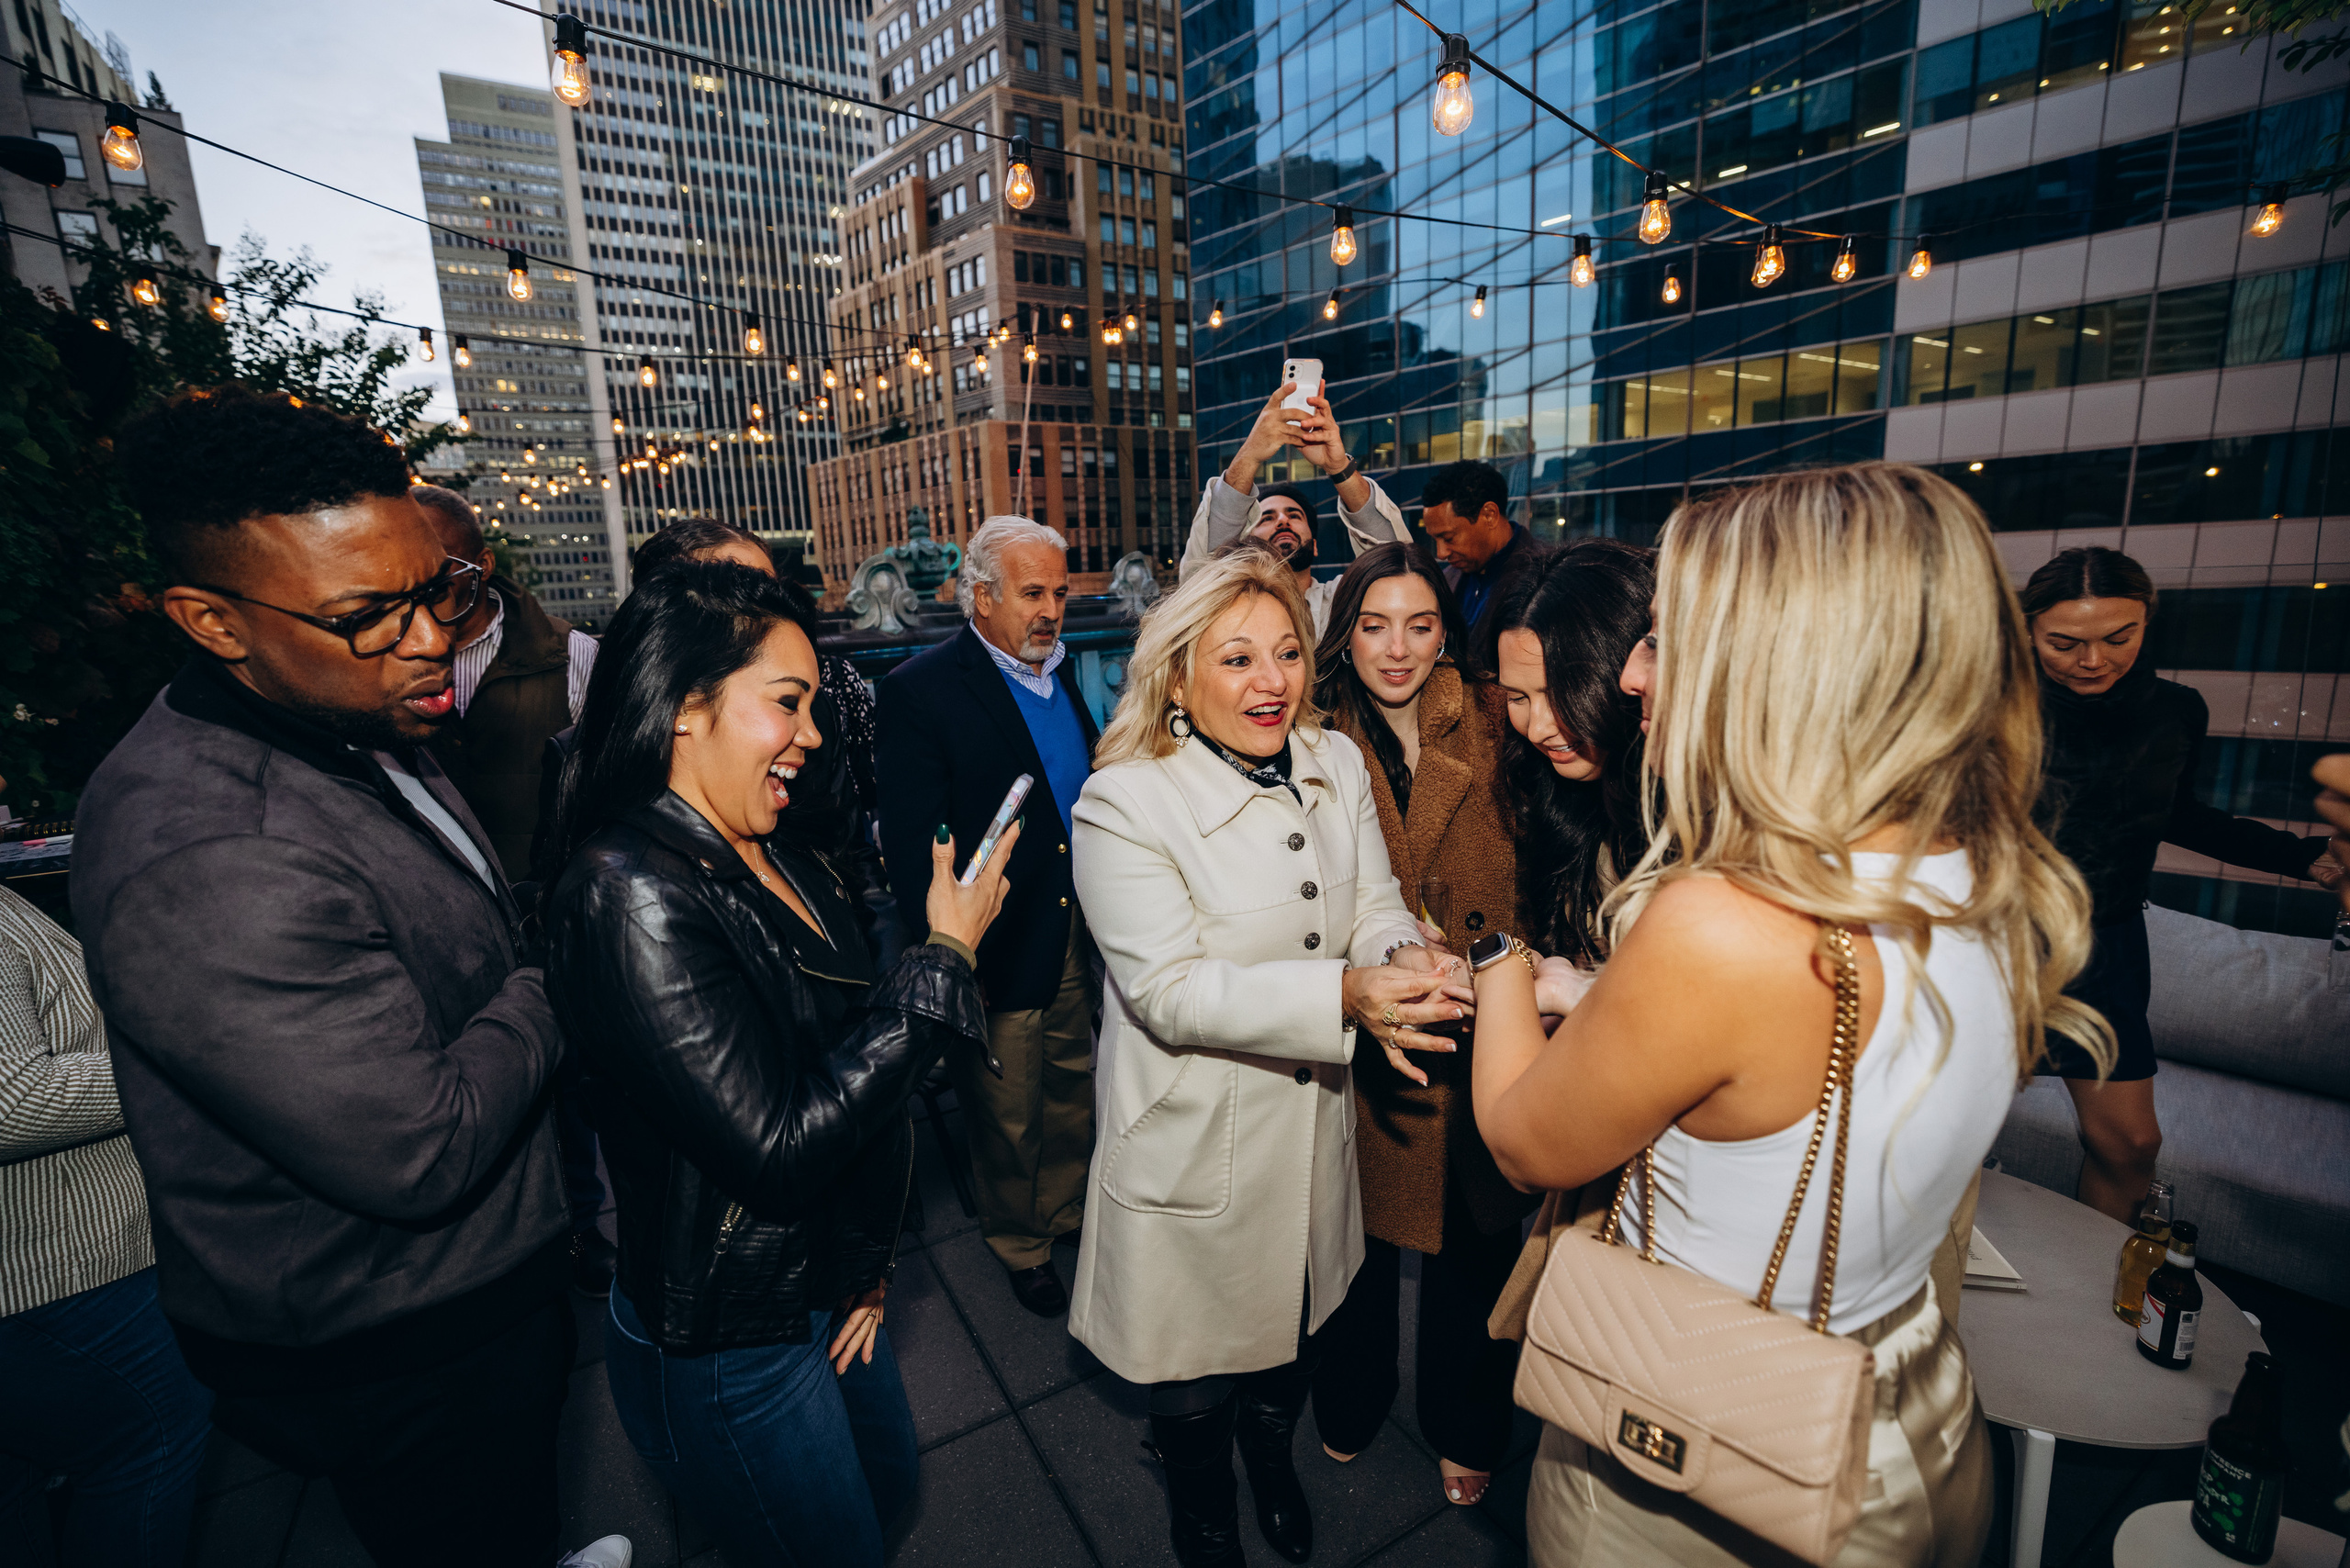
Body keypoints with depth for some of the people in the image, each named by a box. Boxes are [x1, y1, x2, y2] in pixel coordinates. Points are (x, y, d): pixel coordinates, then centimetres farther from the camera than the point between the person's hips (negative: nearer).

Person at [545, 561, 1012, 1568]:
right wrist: (945, 961, -25)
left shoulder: (783, 863, -2)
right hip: (726, 1348, -7)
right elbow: (780, 1149, -30)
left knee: (889, 1485, 28)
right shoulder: (629, 895, -28)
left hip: (826, 1288, 8)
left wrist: (869, 1259, 6)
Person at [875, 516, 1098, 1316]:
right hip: (999, 951, -6)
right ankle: (1021, 1248, 42)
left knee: (1075, 1095, 22)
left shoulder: (1060, 669, 5)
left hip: (1082, 935, 6)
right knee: (1007, 1120, 16)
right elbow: (910, 848, -17)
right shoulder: (920, 689, -16)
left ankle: (1068, 1214, 49)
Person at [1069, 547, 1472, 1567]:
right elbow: (1170, 990, -28)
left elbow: (1374, 906, -3)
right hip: (1195, 1146, -4)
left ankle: (1273, 1457, 64)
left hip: (1313, 1126, 5)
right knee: (1199, 1377, 20)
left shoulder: (1336, 765, -4)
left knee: (1296, 1321, 29)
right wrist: (1343, 994, -38)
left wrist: (1403, 959, -27)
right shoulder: (1124, 804, -23)